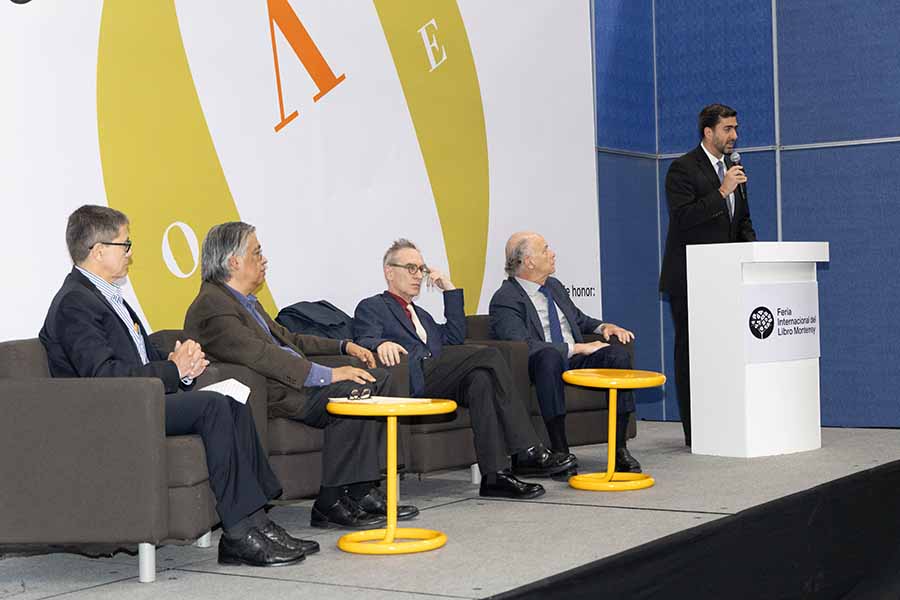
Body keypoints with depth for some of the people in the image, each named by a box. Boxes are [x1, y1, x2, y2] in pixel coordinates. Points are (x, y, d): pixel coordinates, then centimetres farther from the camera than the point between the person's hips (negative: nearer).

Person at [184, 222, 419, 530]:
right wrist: (328, 375, -28)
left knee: (378, 378, 4)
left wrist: (344, 345, 19)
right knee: (352, 392, -28)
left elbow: (287, 339, 30)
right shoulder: (212, 305, -14)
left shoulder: (245, 300, 20)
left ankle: (361, 490, -2)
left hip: (293, 380, 11)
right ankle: (330, 504, -19)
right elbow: (260, 355, -25)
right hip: (272, 396, -11)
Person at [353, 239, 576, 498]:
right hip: (409, 381, -7)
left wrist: (450, 290, 19)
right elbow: (364, 341, -5)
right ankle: (528, 452, -25)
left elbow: (454, 339, 21)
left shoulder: (422, 315, 38)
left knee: (481, 379, -26)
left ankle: (495, 475, -33)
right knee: (488, 355, -23)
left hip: (436, 383, 7)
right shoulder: (371, 307, 16)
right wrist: (381, 344, -29)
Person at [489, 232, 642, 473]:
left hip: (575, 362, 7)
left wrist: (604, 327, 10)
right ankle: (559, 450, -36)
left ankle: (619, 448, -19)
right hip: (542, 366, -7)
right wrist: (578, 348, -22)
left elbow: (580, 320, 33)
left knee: (618, 353, -20)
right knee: (549, 354, -40)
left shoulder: (554, 286, 18)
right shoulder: (505, 299, -9)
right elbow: (525, 346, -23)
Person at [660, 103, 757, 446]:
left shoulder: (732, 168, 17)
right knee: (690, 353, -2)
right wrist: (722, 192, -22)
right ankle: (694, 432, 1)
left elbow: (743, 221, 23)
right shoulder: (683, 168, -7)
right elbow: (683, 217, -19)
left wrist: (751, 245, 4)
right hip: (690, 280, -7)